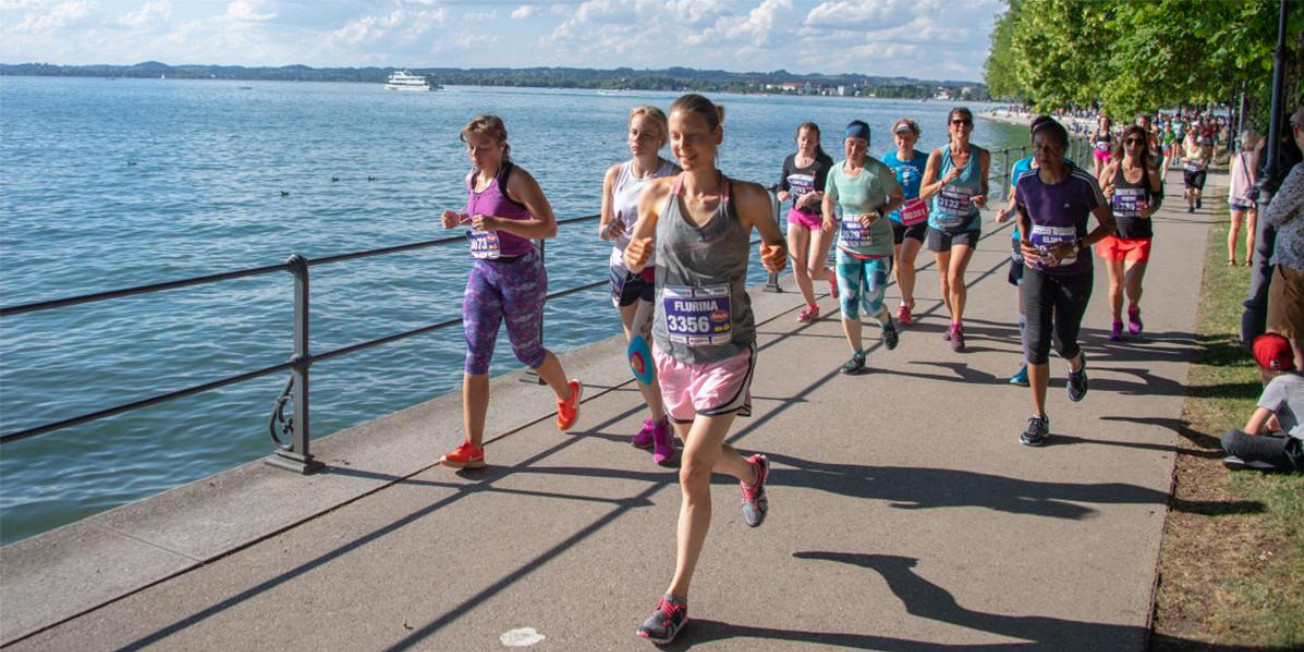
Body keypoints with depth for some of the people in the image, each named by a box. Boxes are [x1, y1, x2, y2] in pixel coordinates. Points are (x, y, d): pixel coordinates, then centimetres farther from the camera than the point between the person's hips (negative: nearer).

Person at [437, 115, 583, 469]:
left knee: (526, 350, 12)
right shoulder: (472, 179, 8)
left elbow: (549, 227, -20)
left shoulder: (516, 179, -14)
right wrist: (459, 220, 6)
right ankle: (473, 448, -2)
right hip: (482, 272, 6)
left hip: (520, 273, -6)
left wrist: (497, 223, -30)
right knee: (475, 357, -4)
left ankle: (568, 394, 45)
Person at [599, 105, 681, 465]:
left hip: (659, 272, -5)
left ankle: (660, 424, 3)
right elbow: (604, 226, 7)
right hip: (623, 269, 5)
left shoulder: (674, 177, -9)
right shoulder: (616, 174, 3)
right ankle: (657, 418, 31)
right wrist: (608, 231, -15)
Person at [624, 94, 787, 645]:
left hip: (727, 353, -4)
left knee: (693, 472, -9)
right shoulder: (658, 194, -6)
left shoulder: (747, 199, -13)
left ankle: (677, 598, 5)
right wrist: (634, 255, -16)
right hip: (672, 348, 4)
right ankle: (751, 471, 58)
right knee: (701, 456, 21)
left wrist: (776, 257, -19)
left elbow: (774, 244, 5)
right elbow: (637, 253, 8)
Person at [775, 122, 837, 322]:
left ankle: (832, 277, 29)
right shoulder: (789, 161, 2)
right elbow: (781, 188, 12)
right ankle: (812, 308, 23)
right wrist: (783, 195, -11)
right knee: (798, 269, 3)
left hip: (821, 218, -5)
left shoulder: (825, 162, -13)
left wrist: (814, 195, -33)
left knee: (813, 272, -8)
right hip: (797, 216, 5)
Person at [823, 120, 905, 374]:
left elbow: (899, 198, -6)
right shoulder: (836, 171, 0)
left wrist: (879, 213, -23)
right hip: (847, 247, 4)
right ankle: (857, 355, 17)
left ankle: (887, 324, 38)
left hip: (878, 248, -4)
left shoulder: (878, 170, -14)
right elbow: (828, 198, 16)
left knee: (872, 304, 0)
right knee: (848, 303, 1)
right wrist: (828, 217, -5)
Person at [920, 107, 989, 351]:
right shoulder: (938, 155, -8)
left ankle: (957, 327, 2)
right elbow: (923, 193, -9)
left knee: (955, 277, -17)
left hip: (967, 224, -2)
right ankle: (955, 321, 35)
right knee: (945, 279, 12)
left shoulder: (982, 156, -5)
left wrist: (983, 198, -9)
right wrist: (945, 180, -26)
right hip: (940, 223, 2)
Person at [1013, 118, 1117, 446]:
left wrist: (1075, 246, -22)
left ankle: (1077, 364, 50)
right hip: (1038, 271, 2)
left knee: (1063, 343, 9)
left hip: (1075, 274, -2)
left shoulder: (1082, 183, -17)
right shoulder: (1026, 181, -6)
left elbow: (1108, 224, -8)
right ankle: (1039, 419, 2)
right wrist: (1024, 241, -3)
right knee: (1036, 342, -7)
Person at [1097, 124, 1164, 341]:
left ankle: (1133, 310, 27)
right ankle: (1117, 322, 31)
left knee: (1132, 287, -8)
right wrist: (1105, 195, -20)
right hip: (1114, 233, 1)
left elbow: (1158, 198, 6)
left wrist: (1150, 210, -16)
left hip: (1140, 236, -1)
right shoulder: (1111, 170, -3)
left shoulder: (1151, 172, -3)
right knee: (1116, 284, 8)